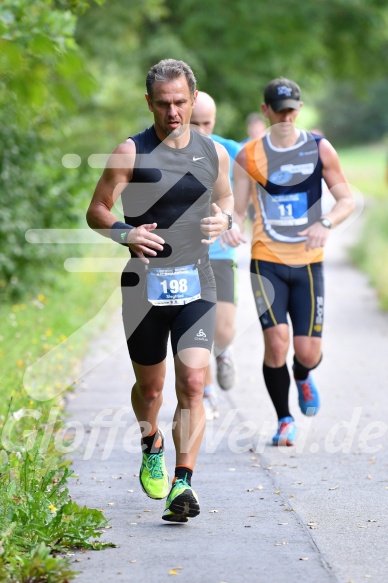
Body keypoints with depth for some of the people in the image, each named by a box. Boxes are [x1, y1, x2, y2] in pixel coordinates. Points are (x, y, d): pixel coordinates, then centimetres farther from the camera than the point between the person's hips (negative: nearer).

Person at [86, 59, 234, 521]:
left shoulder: (214, 153, 6)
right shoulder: (131, 153, -4)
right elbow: (96, 210, 0)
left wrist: (224, 220, 1)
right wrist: (124, 233, -20)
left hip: (195, 282, 1)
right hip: (144, 283, -1)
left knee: (192, 382, -14)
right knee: (149, 386, 12)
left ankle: (182, 484, -14)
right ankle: (152, 449, 43)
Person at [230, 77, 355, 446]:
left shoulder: (320, 149, 1)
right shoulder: (249, 156, 2)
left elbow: (346, 200, 4)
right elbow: (238, 210, 7)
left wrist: (325, 224, -16)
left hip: (308, 262, 1)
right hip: (267, 261, 0)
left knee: (308, 352, -2)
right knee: (276, 341, -15)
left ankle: (302, 378, 37)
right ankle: (284, 420, 6)